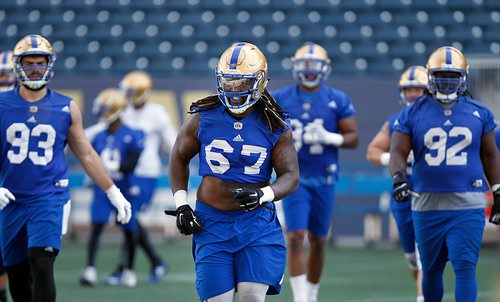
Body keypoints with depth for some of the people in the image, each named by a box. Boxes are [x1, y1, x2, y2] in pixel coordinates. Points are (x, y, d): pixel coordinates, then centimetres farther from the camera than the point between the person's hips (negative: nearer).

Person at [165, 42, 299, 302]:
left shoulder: (274, 126, -1)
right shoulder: (203, 118, 0)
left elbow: (290, 176, 0)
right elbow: (179, 157, 15)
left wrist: (262, 194, -21)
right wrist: (181, 205, 5)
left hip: (257, 223, 0)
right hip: (212, 223, 0)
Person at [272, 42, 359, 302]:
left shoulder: (338, 101, 0)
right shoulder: (280, 99, 1)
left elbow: (353, 137, 0)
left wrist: (329, 137, -17)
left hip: (324, 179, 1)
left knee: (317, 241, 10)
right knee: (295, 238, -13)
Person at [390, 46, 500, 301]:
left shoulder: (479, 113, 6)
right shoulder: (413, 115, 3)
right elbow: (398, 151, -4)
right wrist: (398, 178, -23)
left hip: (468, 206, -1)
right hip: (427, 204, 1)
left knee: (465, 267, -12)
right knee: (431, 269, 12)